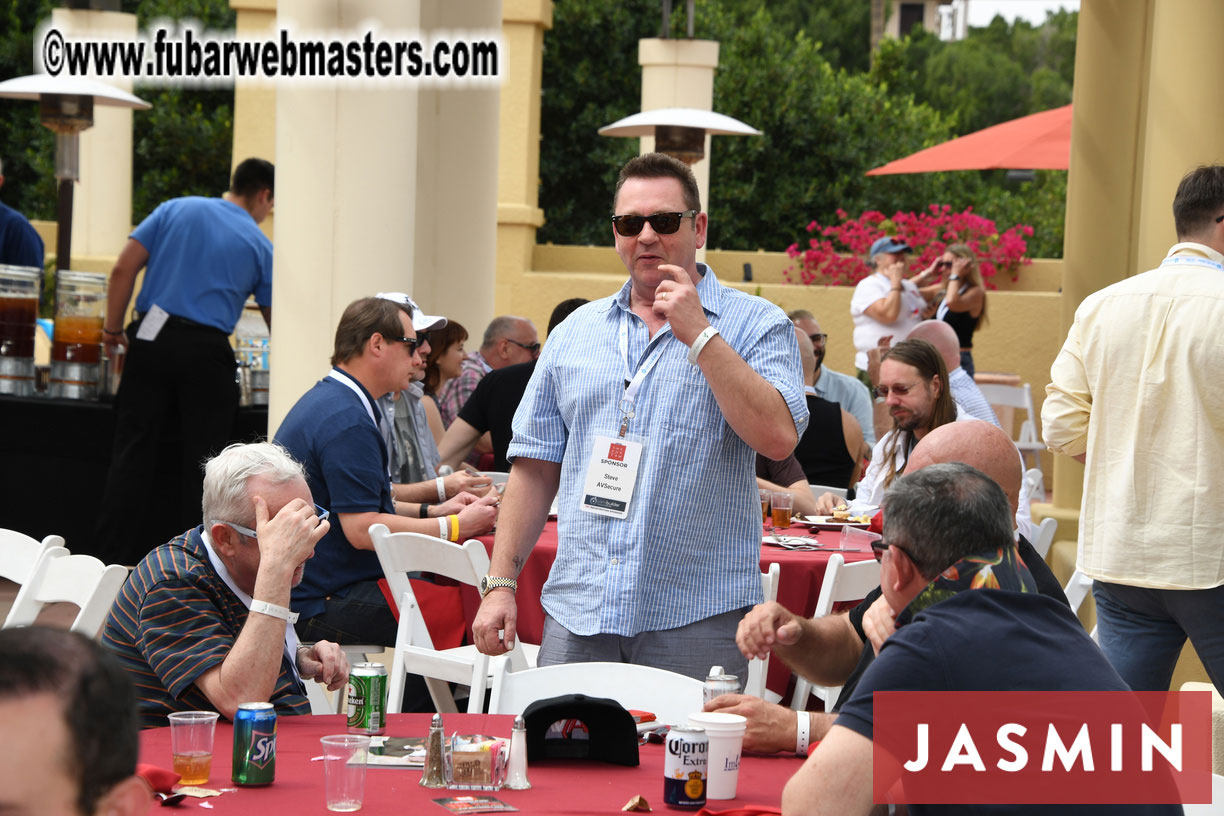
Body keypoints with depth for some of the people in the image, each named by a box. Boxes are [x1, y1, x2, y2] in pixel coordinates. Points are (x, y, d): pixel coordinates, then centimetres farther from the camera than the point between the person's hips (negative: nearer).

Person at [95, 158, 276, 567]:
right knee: (200, 461, 7)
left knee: (133, 453, 5)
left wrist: (113, 328, 9)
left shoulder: (176, 209, 10)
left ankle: (114, 557, 4)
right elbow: (276, 321, 12)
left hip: (152, 338, 2)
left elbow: (123, 269, 2)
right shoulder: (260, 246, 6)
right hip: (206, 350, -2)